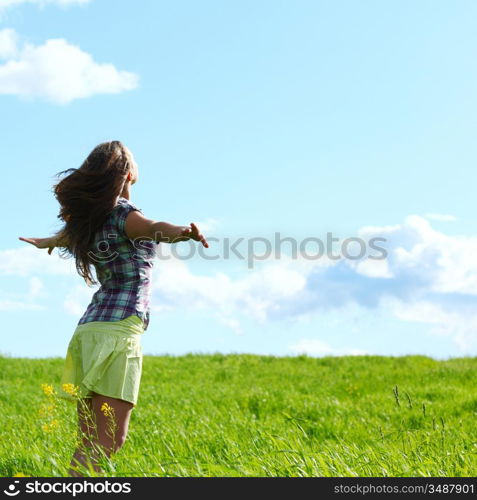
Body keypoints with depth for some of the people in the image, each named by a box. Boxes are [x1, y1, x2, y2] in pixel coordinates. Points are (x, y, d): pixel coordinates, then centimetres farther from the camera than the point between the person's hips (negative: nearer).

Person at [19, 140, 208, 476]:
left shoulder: (86, 217, 16)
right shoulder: (122, 212, -7)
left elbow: (66, 234, 40)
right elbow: (152, 228, -31)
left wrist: (48, 242, 63)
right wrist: (181, 231, -52)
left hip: (90, 327, 8)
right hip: (118, 327, -8)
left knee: (90, 441, 8)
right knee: (110, 439, -13)